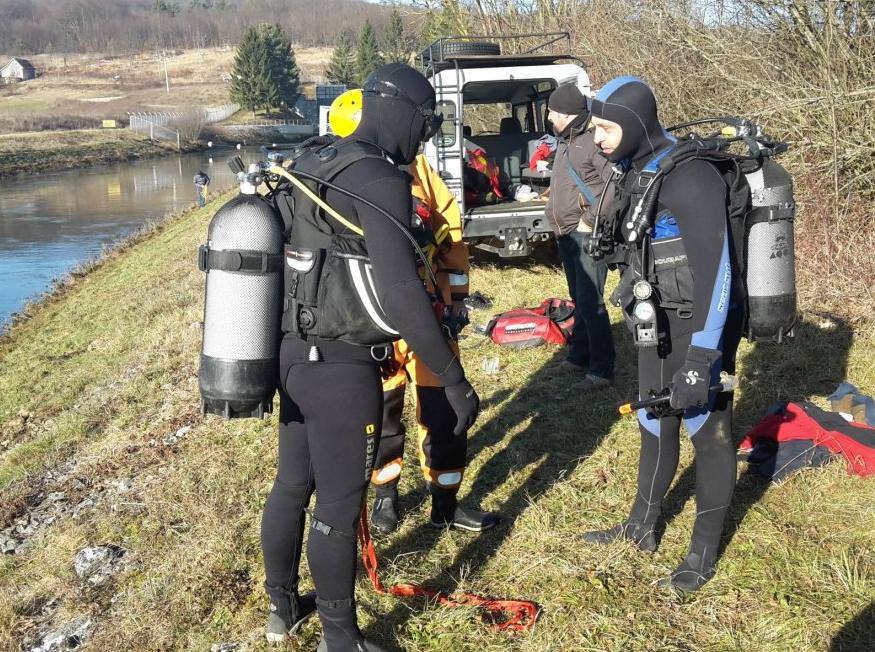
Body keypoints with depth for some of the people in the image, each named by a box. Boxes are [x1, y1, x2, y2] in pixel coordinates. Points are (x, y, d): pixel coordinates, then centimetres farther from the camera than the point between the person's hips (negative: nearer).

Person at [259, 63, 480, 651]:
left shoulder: (306, 167, 9)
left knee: (293, 485, 21)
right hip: (342, 368, -9)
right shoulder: (379, 180, -18)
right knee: (339, 505, 5)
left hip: (294, 353, 9)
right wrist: (455, 381, -22)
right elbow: (403, 295, -26)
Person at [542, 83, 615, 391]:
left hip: (587, 236, -10)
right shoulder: (564, 143, 15)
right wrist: (555, 217, 15)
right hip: (566, 235, 10)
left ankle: (602, 370, -2)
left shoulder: (592, 143, -15)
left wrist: (591, 220, -19)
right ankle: (578, 358, 27)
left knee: (591, 303, -9)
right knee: (579, 300, 17)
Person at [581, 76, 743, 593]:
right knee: (656, 426, 19)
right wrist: (637, 311, 24)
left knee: (709, 435, 5)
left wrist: (701, 356, -28)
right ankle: (641, 527, 35)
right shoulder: (638, 173, 7)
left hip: (699, 329, -9)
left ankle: (705, 551, 21)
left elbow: (715, 270, -25)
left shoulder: (691, 177, -22)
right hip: (659, 325, 9)